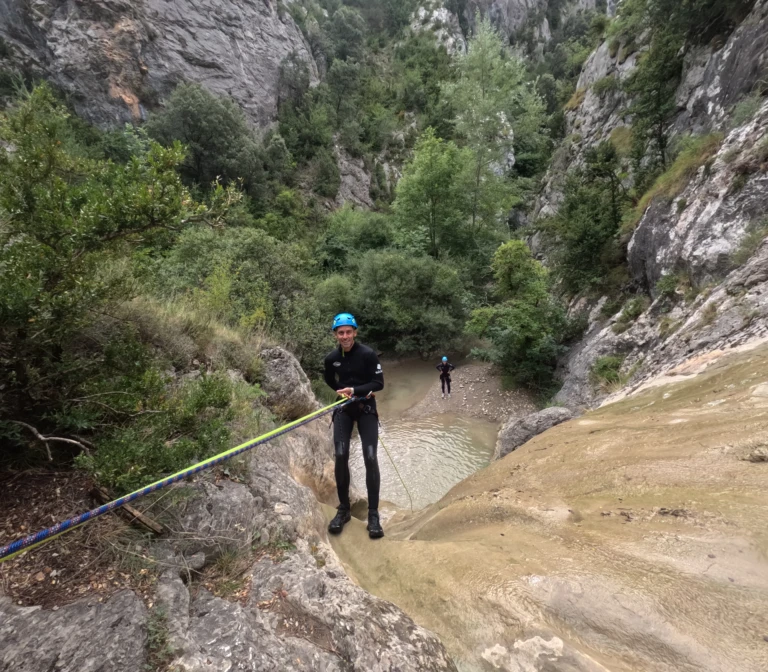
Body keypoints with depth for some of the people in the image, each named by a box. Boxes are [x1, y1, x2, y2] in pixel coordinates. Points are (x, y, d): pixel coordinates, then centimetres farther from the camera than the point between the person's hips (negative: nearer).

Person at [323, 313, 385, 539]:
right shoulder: (331, 358, -5)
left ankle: (373, 514, 1)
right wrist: (345, 391, -4)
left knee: (370, 458, -10)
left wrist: (355, 390, -26)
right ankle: (343, 509, 8)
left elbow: (379, 383, -14)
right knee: (341, 456, -9)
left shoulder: (368, 354, -15)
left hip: (366, 408, -2)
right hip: (343, 408, 2)